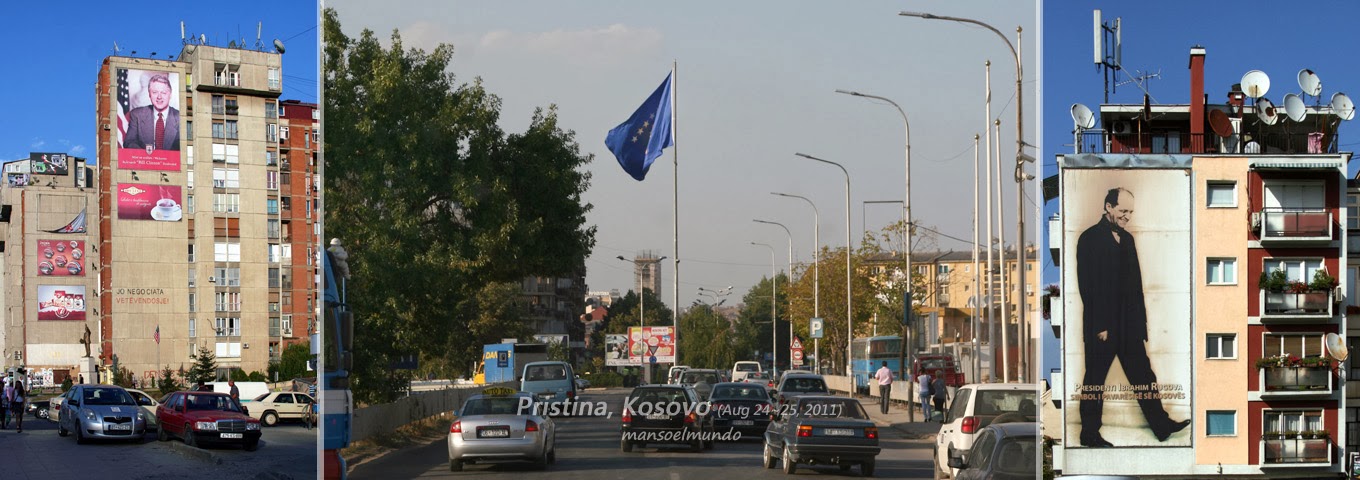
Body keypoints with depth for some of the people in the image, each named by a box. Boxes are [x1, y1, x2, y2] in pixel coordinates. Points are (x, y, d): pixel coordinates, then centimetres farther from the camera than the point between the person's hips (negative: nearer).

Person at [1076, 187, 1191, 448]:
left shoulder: (1127, 238, 12)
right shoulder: (1090, 239, -10)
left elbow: (1135, 283, 15)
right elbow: (1087, 286, -14)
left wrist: (1141, 320, 10)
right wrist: (1100, 327, -16)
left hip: (1129, 324, 7)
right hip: (1102, 326, -7)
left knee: (1143, 375, 10)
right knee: (1095, 380, 3)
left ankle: (1161, 425, 15)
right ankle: (1090, 434, 12)